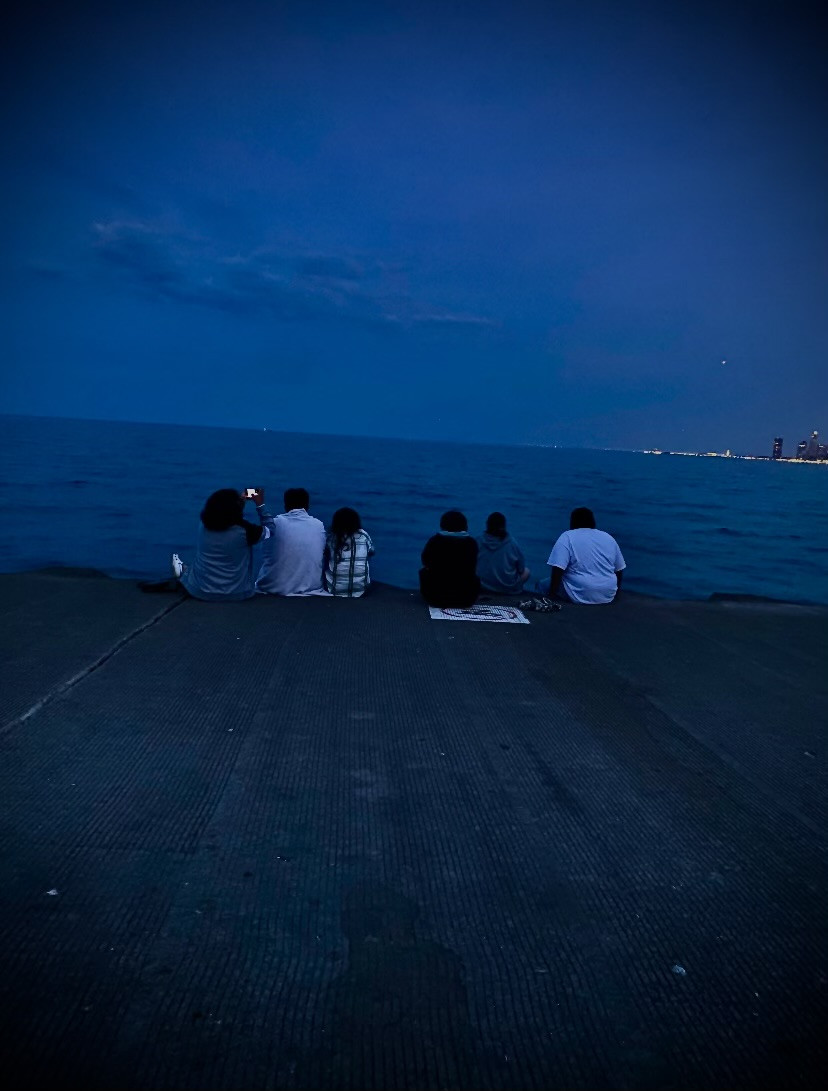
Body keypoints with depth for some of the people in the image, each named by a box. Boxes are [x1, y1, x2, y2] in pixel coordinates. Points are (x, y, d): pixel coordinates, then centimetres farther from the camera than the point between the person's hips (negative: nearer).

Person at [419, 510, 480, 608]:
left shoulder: (434, 541, -6)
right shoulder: (471, 543, -3)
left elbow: (425, 563, 12)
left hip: (437, 598, -1)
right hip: (467, 599, 1)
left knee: (423, 571, 28)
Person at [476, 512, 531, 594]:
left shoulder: (479, 540, -12)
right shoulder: (511, 543, -16)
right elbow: (521, 569, -7)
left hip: (483, 585, 3)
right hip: (508, 588, -3)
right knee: (526, 572, 22)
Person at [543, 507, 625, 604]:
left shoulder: (566, 537, -7)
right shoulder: (609, 538, 9)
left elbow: (557, 570, -17)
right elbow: (619, 570, 13)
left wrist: (551, 596, -10)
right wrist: (615, 594, 25)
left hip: (580, 596, -5)